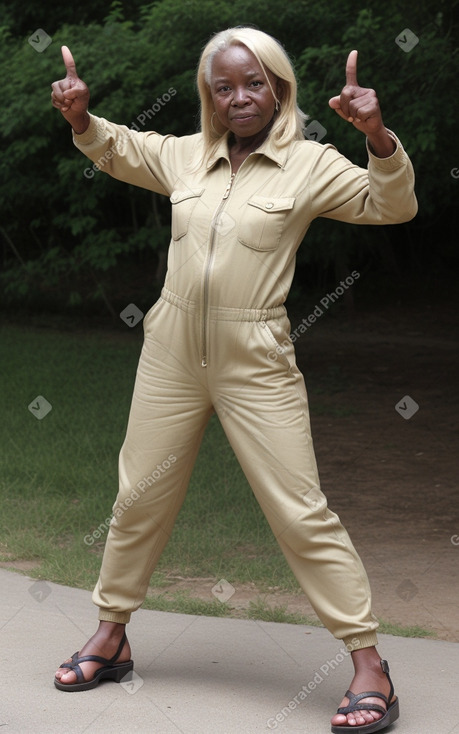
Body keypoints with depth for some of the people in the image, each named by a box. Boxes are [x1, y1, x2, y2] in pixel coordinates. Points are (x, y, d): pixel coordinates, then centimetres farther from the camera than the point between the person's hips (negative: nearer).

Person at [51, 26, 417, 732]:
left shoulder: (310, 164, -3)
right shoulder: (183, 155, 9)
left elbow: (392, 205, -10)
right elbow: (114, 148, 26)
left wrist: (378, 135, -26)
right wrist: (80, 115, 6)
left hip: (256, 363, -4)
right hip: (171, 355, 4)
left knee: (301, 513, -6)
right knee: (139, 497, 13)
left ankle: (369, 662, 1)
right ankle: (111, 635, 30)